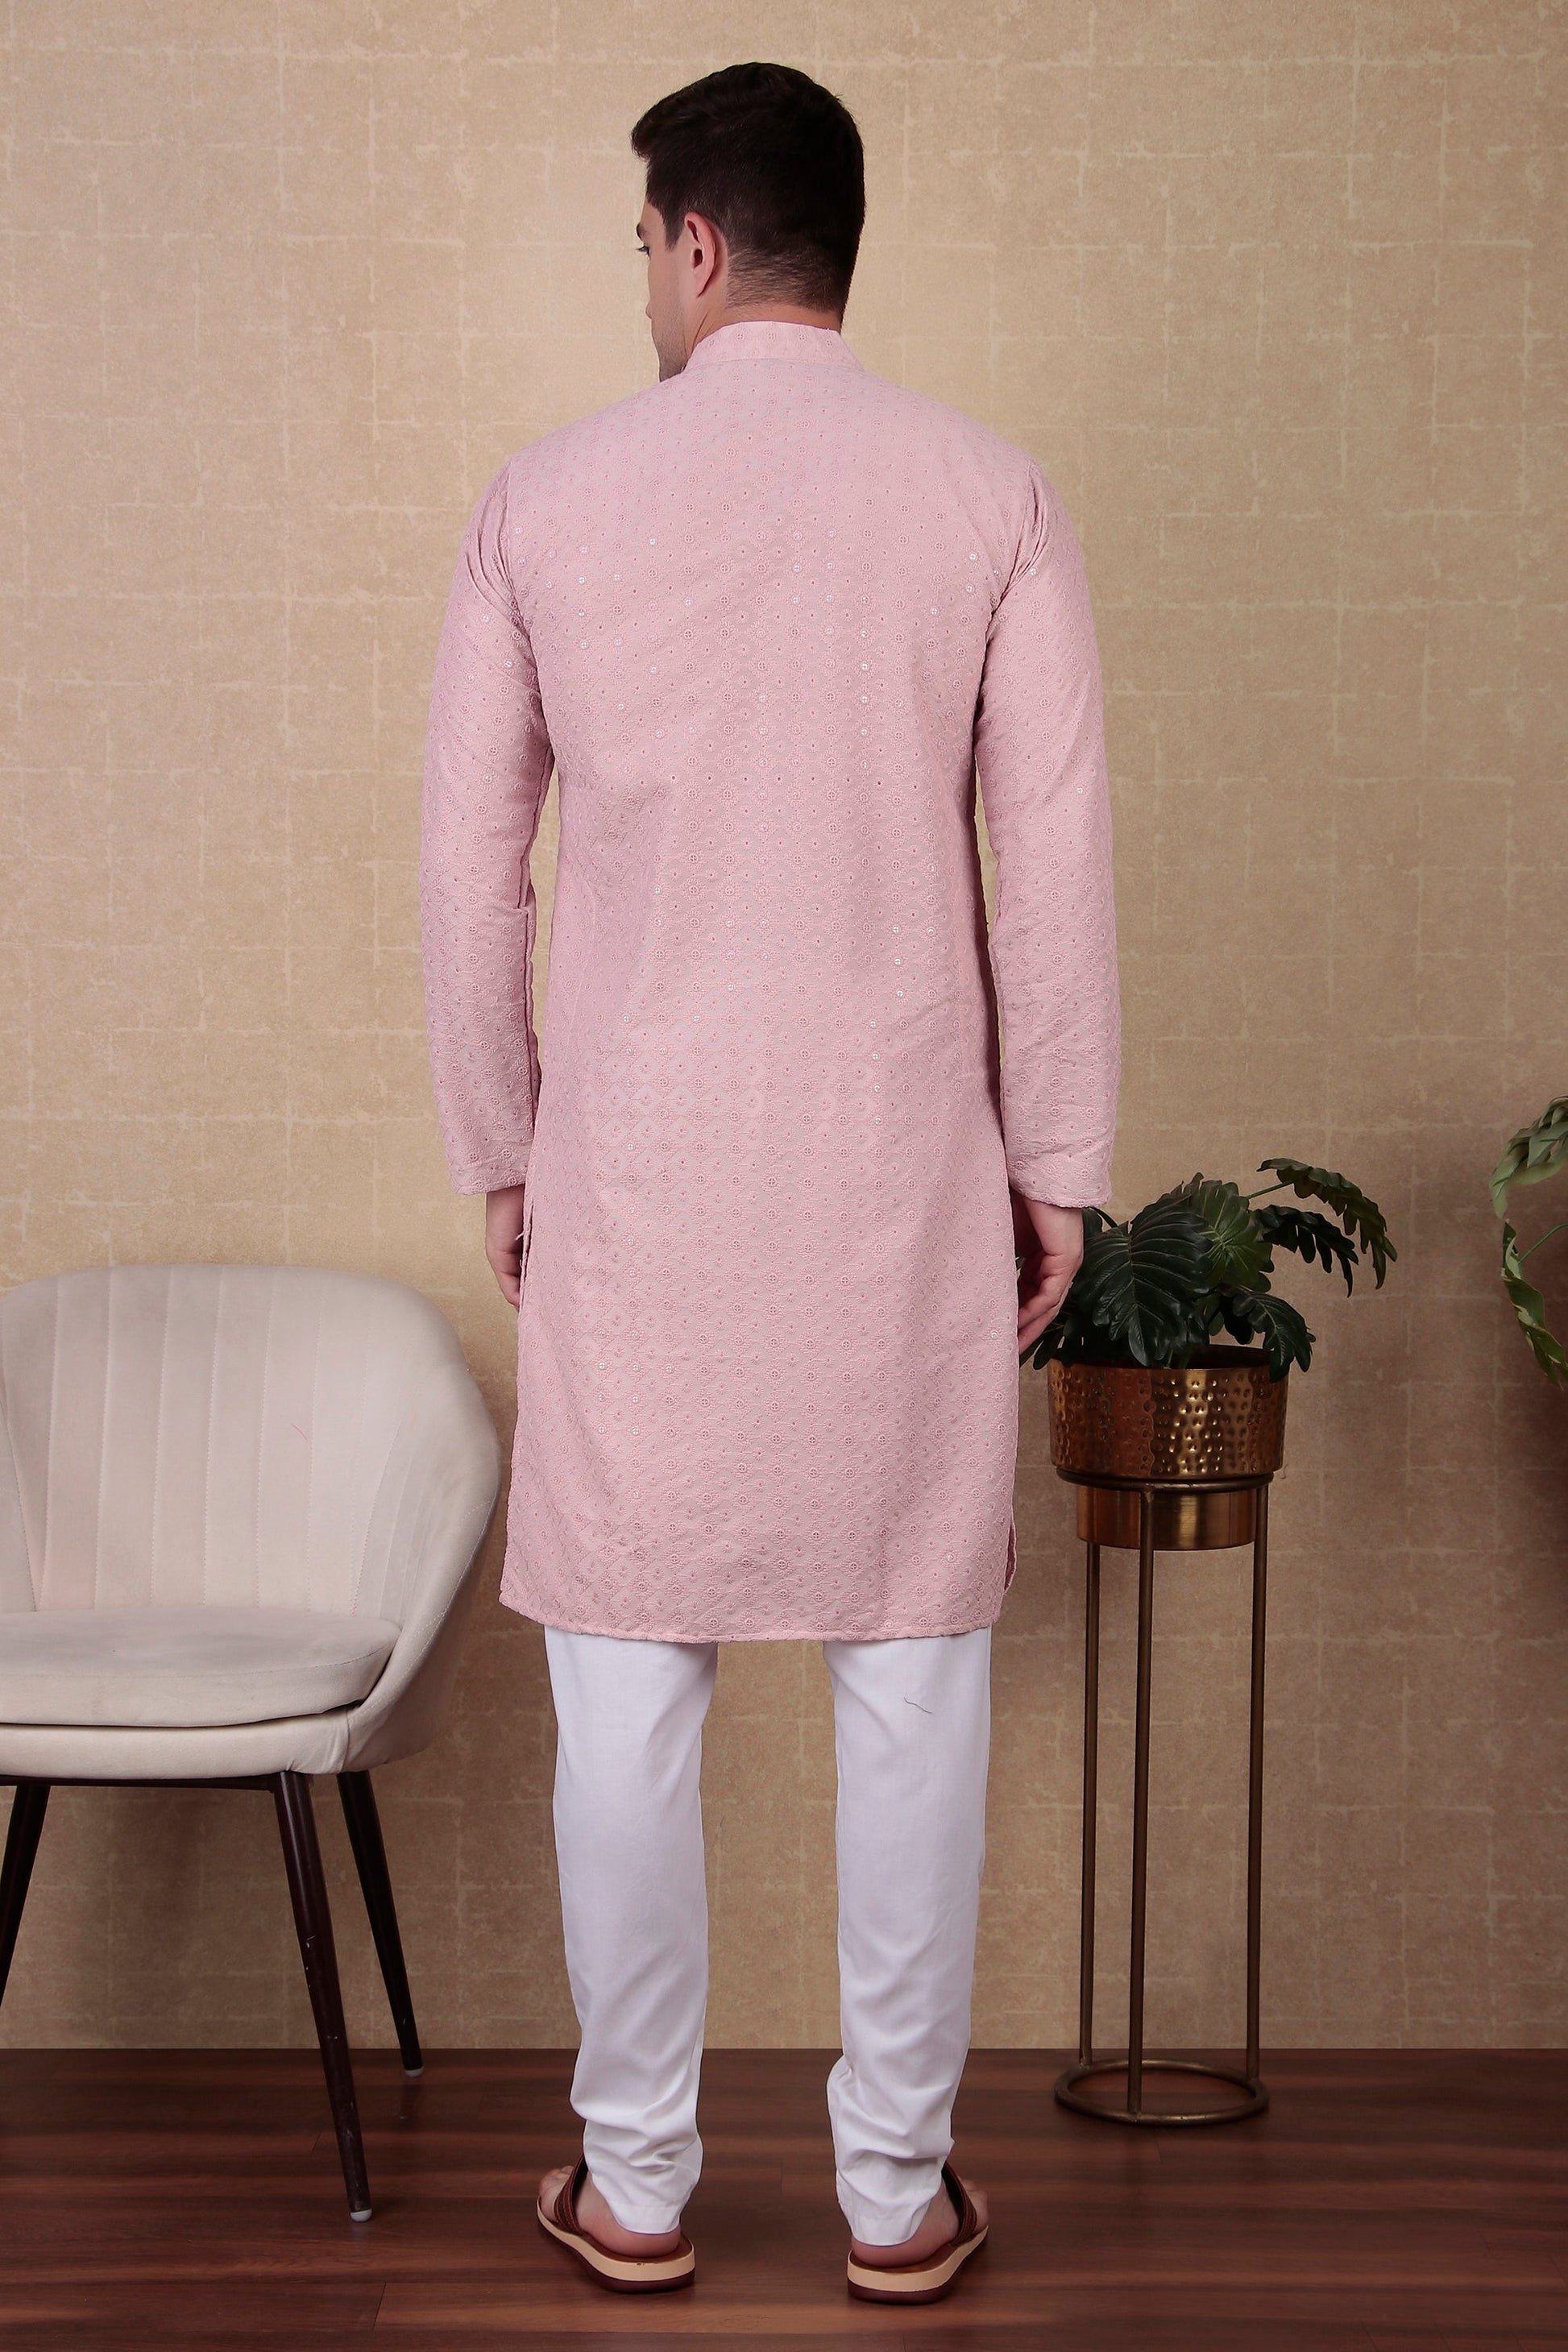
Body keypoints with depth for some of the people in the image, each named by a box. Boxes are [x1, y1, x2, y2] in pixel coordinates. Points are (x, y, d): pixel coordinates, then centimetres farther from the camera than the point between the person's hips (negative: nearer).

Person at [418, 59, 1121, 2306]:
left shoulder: (547, 498, 0)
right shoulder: (988, 493, 0)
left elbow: (469, 858, 2)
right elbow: (1059, 857, -3)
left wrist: (501, 1152, 12)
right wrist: (1055, 1165, 6)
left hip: (636, 1170, 0)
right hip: (902, 1172, 0)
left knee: (629, 1677, 9)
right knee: (912, 1674, 9)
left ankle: (635, 2180, 20)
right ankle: (899, 2185, 18)